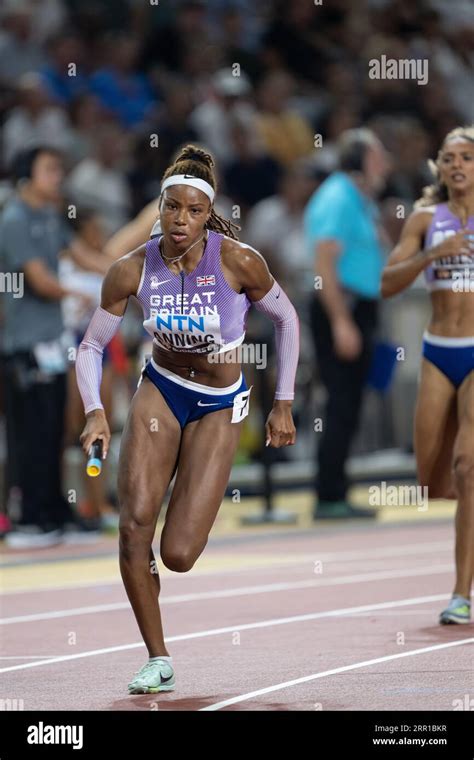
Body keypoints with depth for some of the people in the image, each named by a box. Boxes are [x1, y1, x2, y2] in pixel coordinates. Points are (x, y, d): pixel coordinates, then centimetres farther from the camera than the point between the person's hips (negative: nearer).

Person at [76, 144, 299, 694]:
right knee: (134, 522, -17)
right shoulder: (132, 271, -14)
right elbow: (90, 347, -4)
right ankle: (158, 661, -1)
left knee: (177, 555, -10)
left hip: (219, 407, -2)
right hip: (159, 390, 2)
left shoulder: (239, 261, -20)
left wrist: (283, 405, 0)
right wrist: (94, 411, -21)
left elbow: (286, 319, -3)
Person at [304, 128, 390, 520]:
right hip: (340, 309, -10)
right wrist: (342, 322, -23)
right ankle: (329, 498, -8)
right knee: (342, 404, -9)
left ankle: (335, 497, 14)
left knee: (348, 406, 10)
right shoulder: (338, 200, -13)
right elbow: (324, 264, -19)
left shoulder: (361, 200, 18)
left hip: (357, 309, 10)